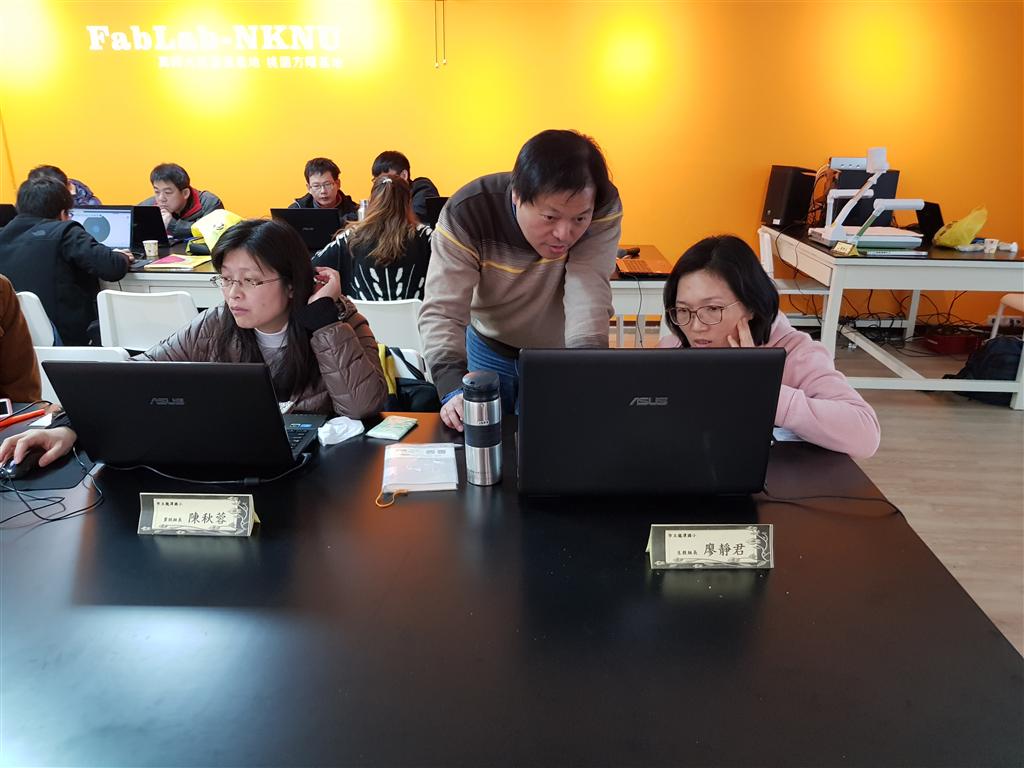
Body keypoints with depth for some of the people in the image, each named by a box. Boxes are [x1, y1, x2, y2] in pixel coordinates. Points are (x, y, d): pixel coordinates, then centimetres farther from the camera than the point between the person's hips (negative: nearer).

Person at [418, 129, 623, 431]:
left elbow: (589, 293, -35)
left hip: (564, 354, 1)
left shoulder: (604, 209, -26)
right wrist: (454, 389, -49)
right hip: (490, 351, 0)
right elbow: (442, 311, -33)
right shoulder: (466, 213, -30)